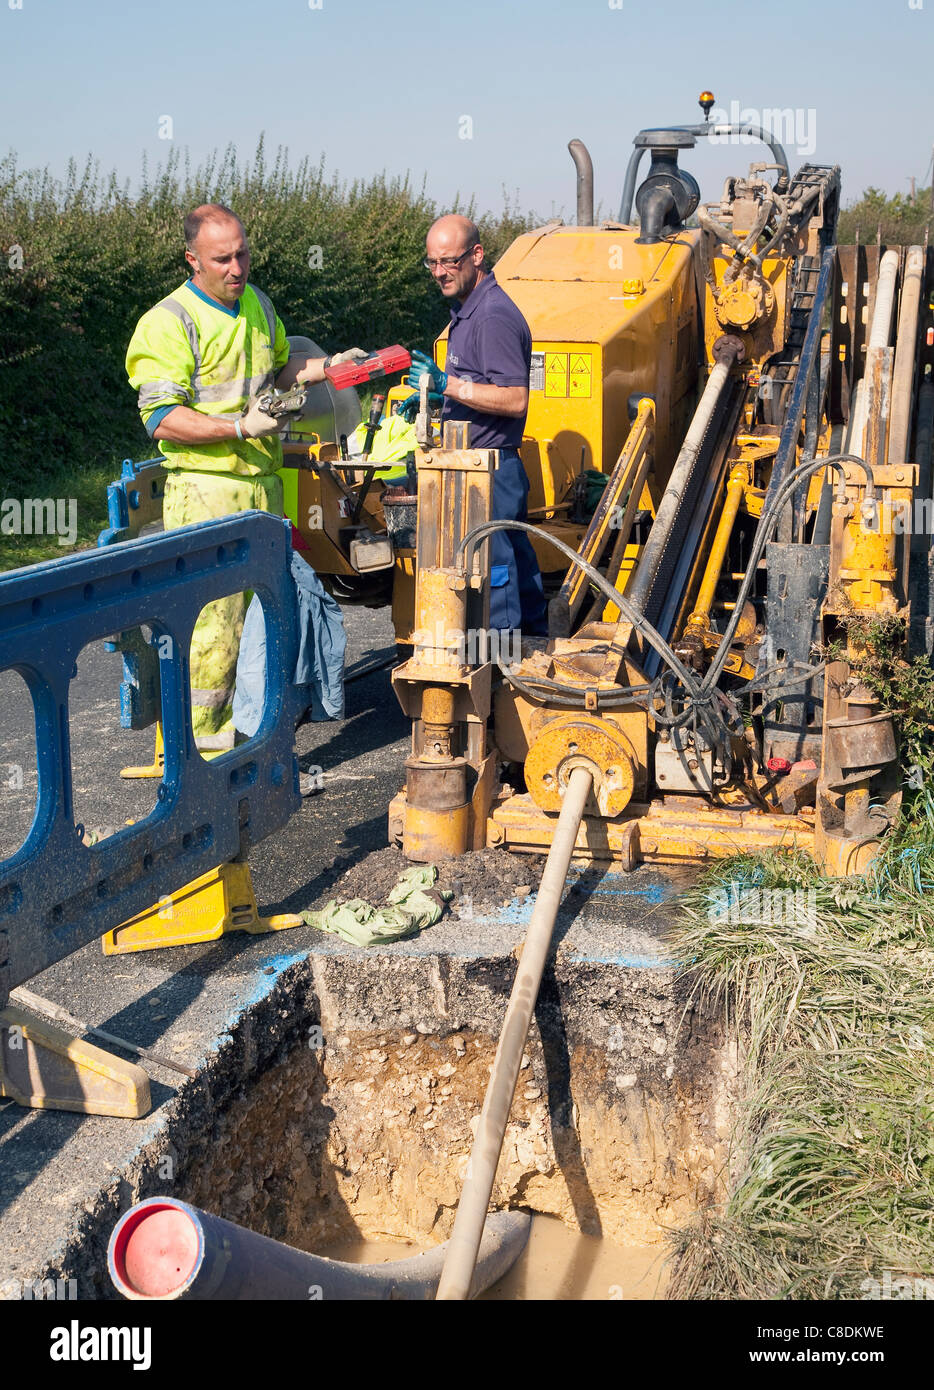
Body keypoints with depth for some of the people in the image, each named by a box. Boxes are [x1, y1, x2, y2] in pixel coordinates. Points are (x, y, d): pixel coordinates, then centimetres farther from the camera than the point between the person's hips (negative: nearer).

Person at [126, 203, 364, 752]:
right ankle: (202, 745, 0)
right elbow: (162, 418, -16)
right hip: (206, 490, -8)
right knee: (214, 619, -9)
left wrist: (330, 366, 14)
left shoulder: (257, 303, 13)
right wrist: (241, 427, -24)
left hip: (264, 484, 8)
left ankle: (244, 725, 24)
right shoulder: (168, 323, -11)